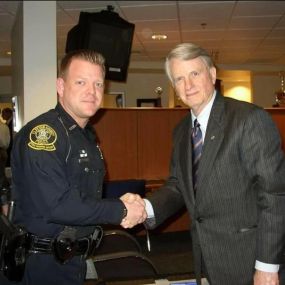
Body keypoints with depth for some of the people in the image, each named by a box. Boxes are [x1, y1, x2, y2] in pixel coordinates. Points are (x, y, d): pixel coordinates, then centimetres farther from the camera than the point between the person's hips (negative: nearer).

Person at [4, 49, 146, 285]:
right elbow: (56, 204, -29)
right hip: (44, 264, -8)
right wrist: (120, 211, -20)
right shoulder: (42, 133, -21)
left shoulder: (88, 135, 8)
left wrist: (121, 206, -5)